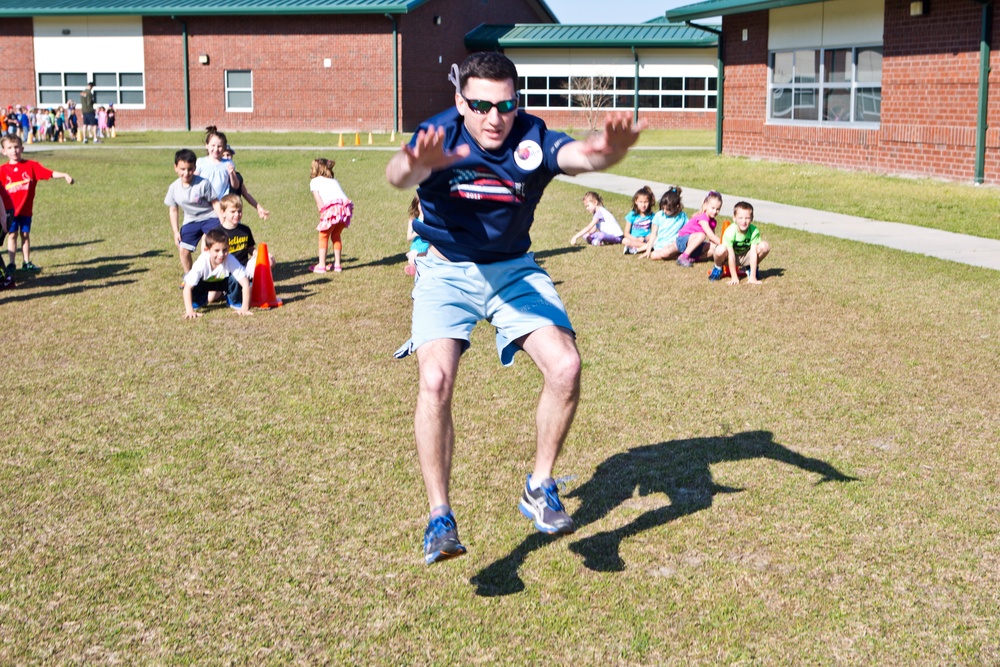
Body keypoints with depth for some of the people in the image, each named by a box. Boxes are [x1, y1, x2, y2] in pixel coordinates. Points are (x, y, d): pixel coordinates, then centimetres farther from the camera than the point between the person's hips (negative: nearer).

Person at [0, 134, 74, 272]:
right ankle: (11, 264, 12)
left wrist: (65, 175, -24)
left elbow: (50, 173, -11)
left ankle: (27, 262, 19)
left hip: (26, 209, 1)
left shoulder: (31, 165, -3)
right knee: (12, 235, 5)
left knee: (25, 234, 10)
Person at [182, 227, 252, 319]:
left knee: (235, 279, -33)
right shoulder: (202, 263, -37)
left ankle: (235, 303, -2)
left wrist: (244, 309, -41)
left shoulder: (230, 261, -36)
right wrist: (189, 311, -43)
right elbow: (187, 288, -35)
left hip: (223, 282, 0)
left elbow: (245, 284, -36)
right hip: (204, 283, 0)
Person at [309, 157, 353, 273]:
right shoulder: (334, 181, 33)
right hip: (345, 205, 5)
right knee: (336, 235, 22)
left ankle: (321, 265, 9)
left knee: (323, 236, 10)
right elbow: (341, 195, 20)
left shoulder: (315, 182, 17)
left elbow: (318, 200, 4)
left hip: (332, 207, -5)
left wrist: (322, 212, 4)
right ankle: (337, 264, 22)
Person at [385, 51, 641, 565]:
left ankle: (539, 489, 7)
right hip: (447, 271, -2)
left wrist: (605, 152, -64)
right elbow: (398, 174, -43)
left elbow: (575, 155, -38)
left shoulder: (531, 139, -17)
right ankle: (439, 518, -9)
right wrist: (418, 165, -69)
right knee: (436, 379, -22)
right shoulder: (440, 137, -20)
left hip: (515, 269, 2)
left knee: (565, 367, -15)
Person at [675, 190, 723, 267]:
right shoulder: (702, 218, -21)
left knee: (714, 247, -14)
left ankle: (692, 258, -12)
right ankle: (683, 257, -29)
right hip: (682, 240, -8)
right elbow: (711, 236, -27)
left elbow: (712, 239, 3)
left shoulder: (713, 222, 6)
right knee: (701, 235, -37)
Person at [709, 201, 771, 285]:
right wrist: (734, 278, -24)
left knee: (765, 246, -22)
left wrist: (752, 277, -26)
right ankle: (718, 268, -1)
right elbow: (731, 255, -26)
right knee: (721, 250, -37)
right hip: (728, 259, -3)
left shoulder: (754, 231, -22)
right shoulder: (729, 232, -28)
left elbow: (753, 253, -23)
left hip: (745, 257, 3)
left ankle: (751, 269, 5)